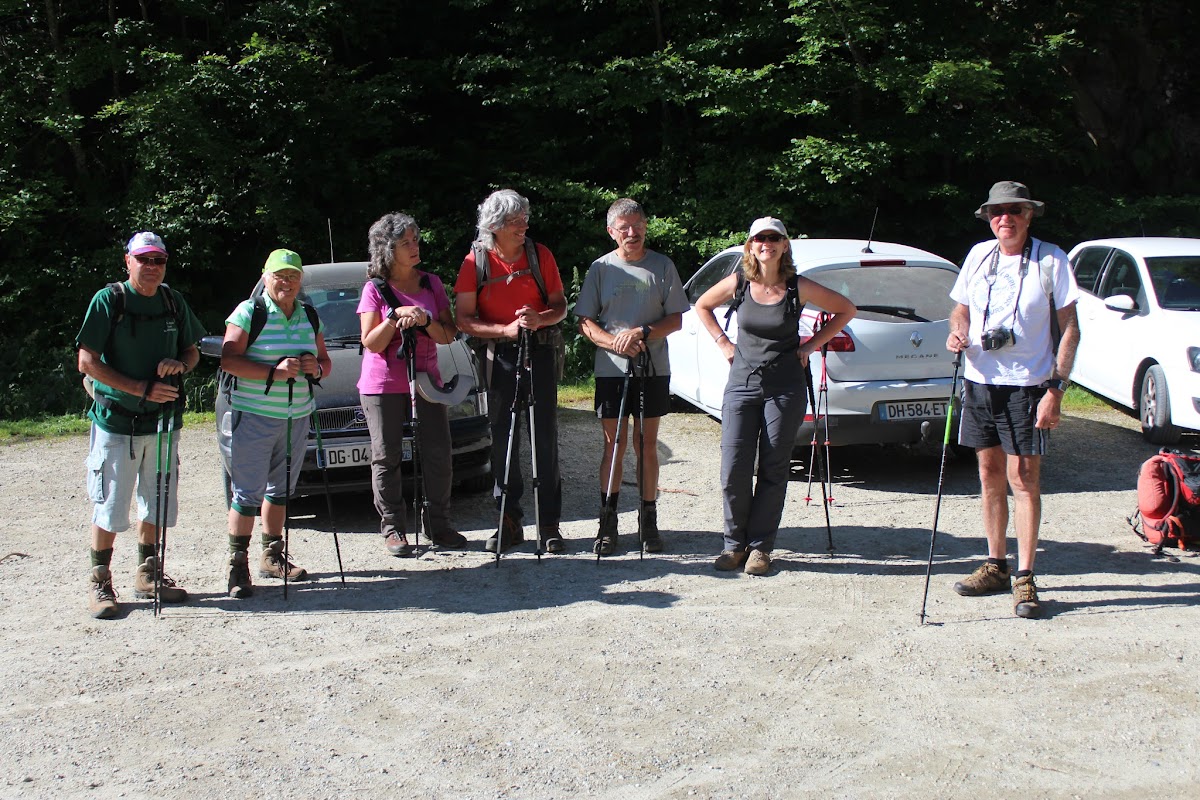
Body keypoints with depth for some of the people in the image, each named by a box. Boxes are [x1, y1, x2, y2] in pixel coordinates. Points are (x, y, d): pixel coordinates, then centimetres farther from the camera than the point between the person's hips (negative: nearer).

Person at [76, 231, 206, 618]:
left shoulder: (173, 302, 6)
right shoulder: (109, 300, -8)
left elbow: (192, 351, 16)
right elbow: (87, 362, -12)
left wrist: (179, 364, -9)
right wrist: (142, 389, -18)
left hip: (163, 420, 5)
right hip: (116, 422, -5)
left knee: (157, 504, 14)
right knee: (109, 507, 1)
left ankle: (148, 574, 29)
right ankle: (100, 583, 13)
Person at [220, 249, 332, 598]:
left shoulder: (308, 316, 13)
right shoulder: (248, 312, -5)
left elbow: (325, 361, 19)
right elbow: (228, 360, -14)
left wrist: (316, 368, -5)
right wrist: (273, 373, -23)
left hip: (297, 416, 6)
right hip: (254, 416, -6)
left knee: (281, 488, 14)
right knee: (248, 492, -7)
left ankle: (272, 556, 25)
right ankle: (238, 563, -1)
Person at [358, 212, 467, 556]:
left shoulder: (432, 283, 8)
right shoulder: (375, 289, -1)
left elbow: (448, 336, 6)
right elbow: (371, 343, -6)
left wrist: (425, 321, -13)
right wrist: (395, 316, -19)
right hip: (383, 385, -3)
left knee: (438, 453, 1)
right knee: (387, 458, 1)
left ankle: (439, 525, 12)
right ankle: (392, 528, 9)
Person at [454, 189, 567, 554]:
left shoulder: (540, 254, 1)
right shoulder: (476, 262, -2)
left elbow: (560, 305, 5)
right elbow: (464, 318, -3)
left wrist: (540, 319, -17)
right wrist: (505, 329, -17)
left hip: (541, 350, 0)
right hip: (499, 355, 0)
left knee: (545, 439, -1)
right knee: (503, 440, 5)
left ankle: (549, 526, 4)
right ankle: (510, 522, 15)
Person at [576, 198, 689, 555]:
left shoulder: (662, 266, 4)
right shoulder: (601, 268, 4)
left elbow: (676, 319, 2)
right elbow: (586, 322, 3)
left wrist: (642, 332, -14)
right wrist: (616, 342, -14)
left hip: (653, 368, 0)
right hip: (610, 369, 0)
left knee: (647, 445, 6)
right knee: (614, 445, 3)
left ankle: (648, 519, 15)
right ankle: (608, 522, 9)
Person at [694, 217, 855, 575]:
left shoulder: (799, 287, -5)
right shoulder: (738, 283, 0)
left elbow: (846, 310, 6)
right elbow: (702, 306, 18)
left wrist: (810, 346, 0)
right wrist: (723, 343, 8)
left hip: (785, 389, -1)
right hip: (742, 386, 1)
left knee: (773, 471, 3)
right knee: (733, 470, -3)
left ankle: (760, 547, 14)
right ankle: (735, 543, 13)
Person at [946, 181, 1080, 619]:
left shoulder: (1050, 260, -7)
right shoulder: (978, 255, 7)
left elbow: (1070, 330, -7)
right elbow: (961, 308, 20)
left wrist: (1055, 389, -14)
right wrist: (957, 332, -4)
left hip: (1027, 385, -5)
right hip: (980, 381, 5)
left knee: (1022, 478, -5)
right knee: (990, 475, 11)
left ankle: (1025, 577, 2)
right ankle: (995, 566, 22)